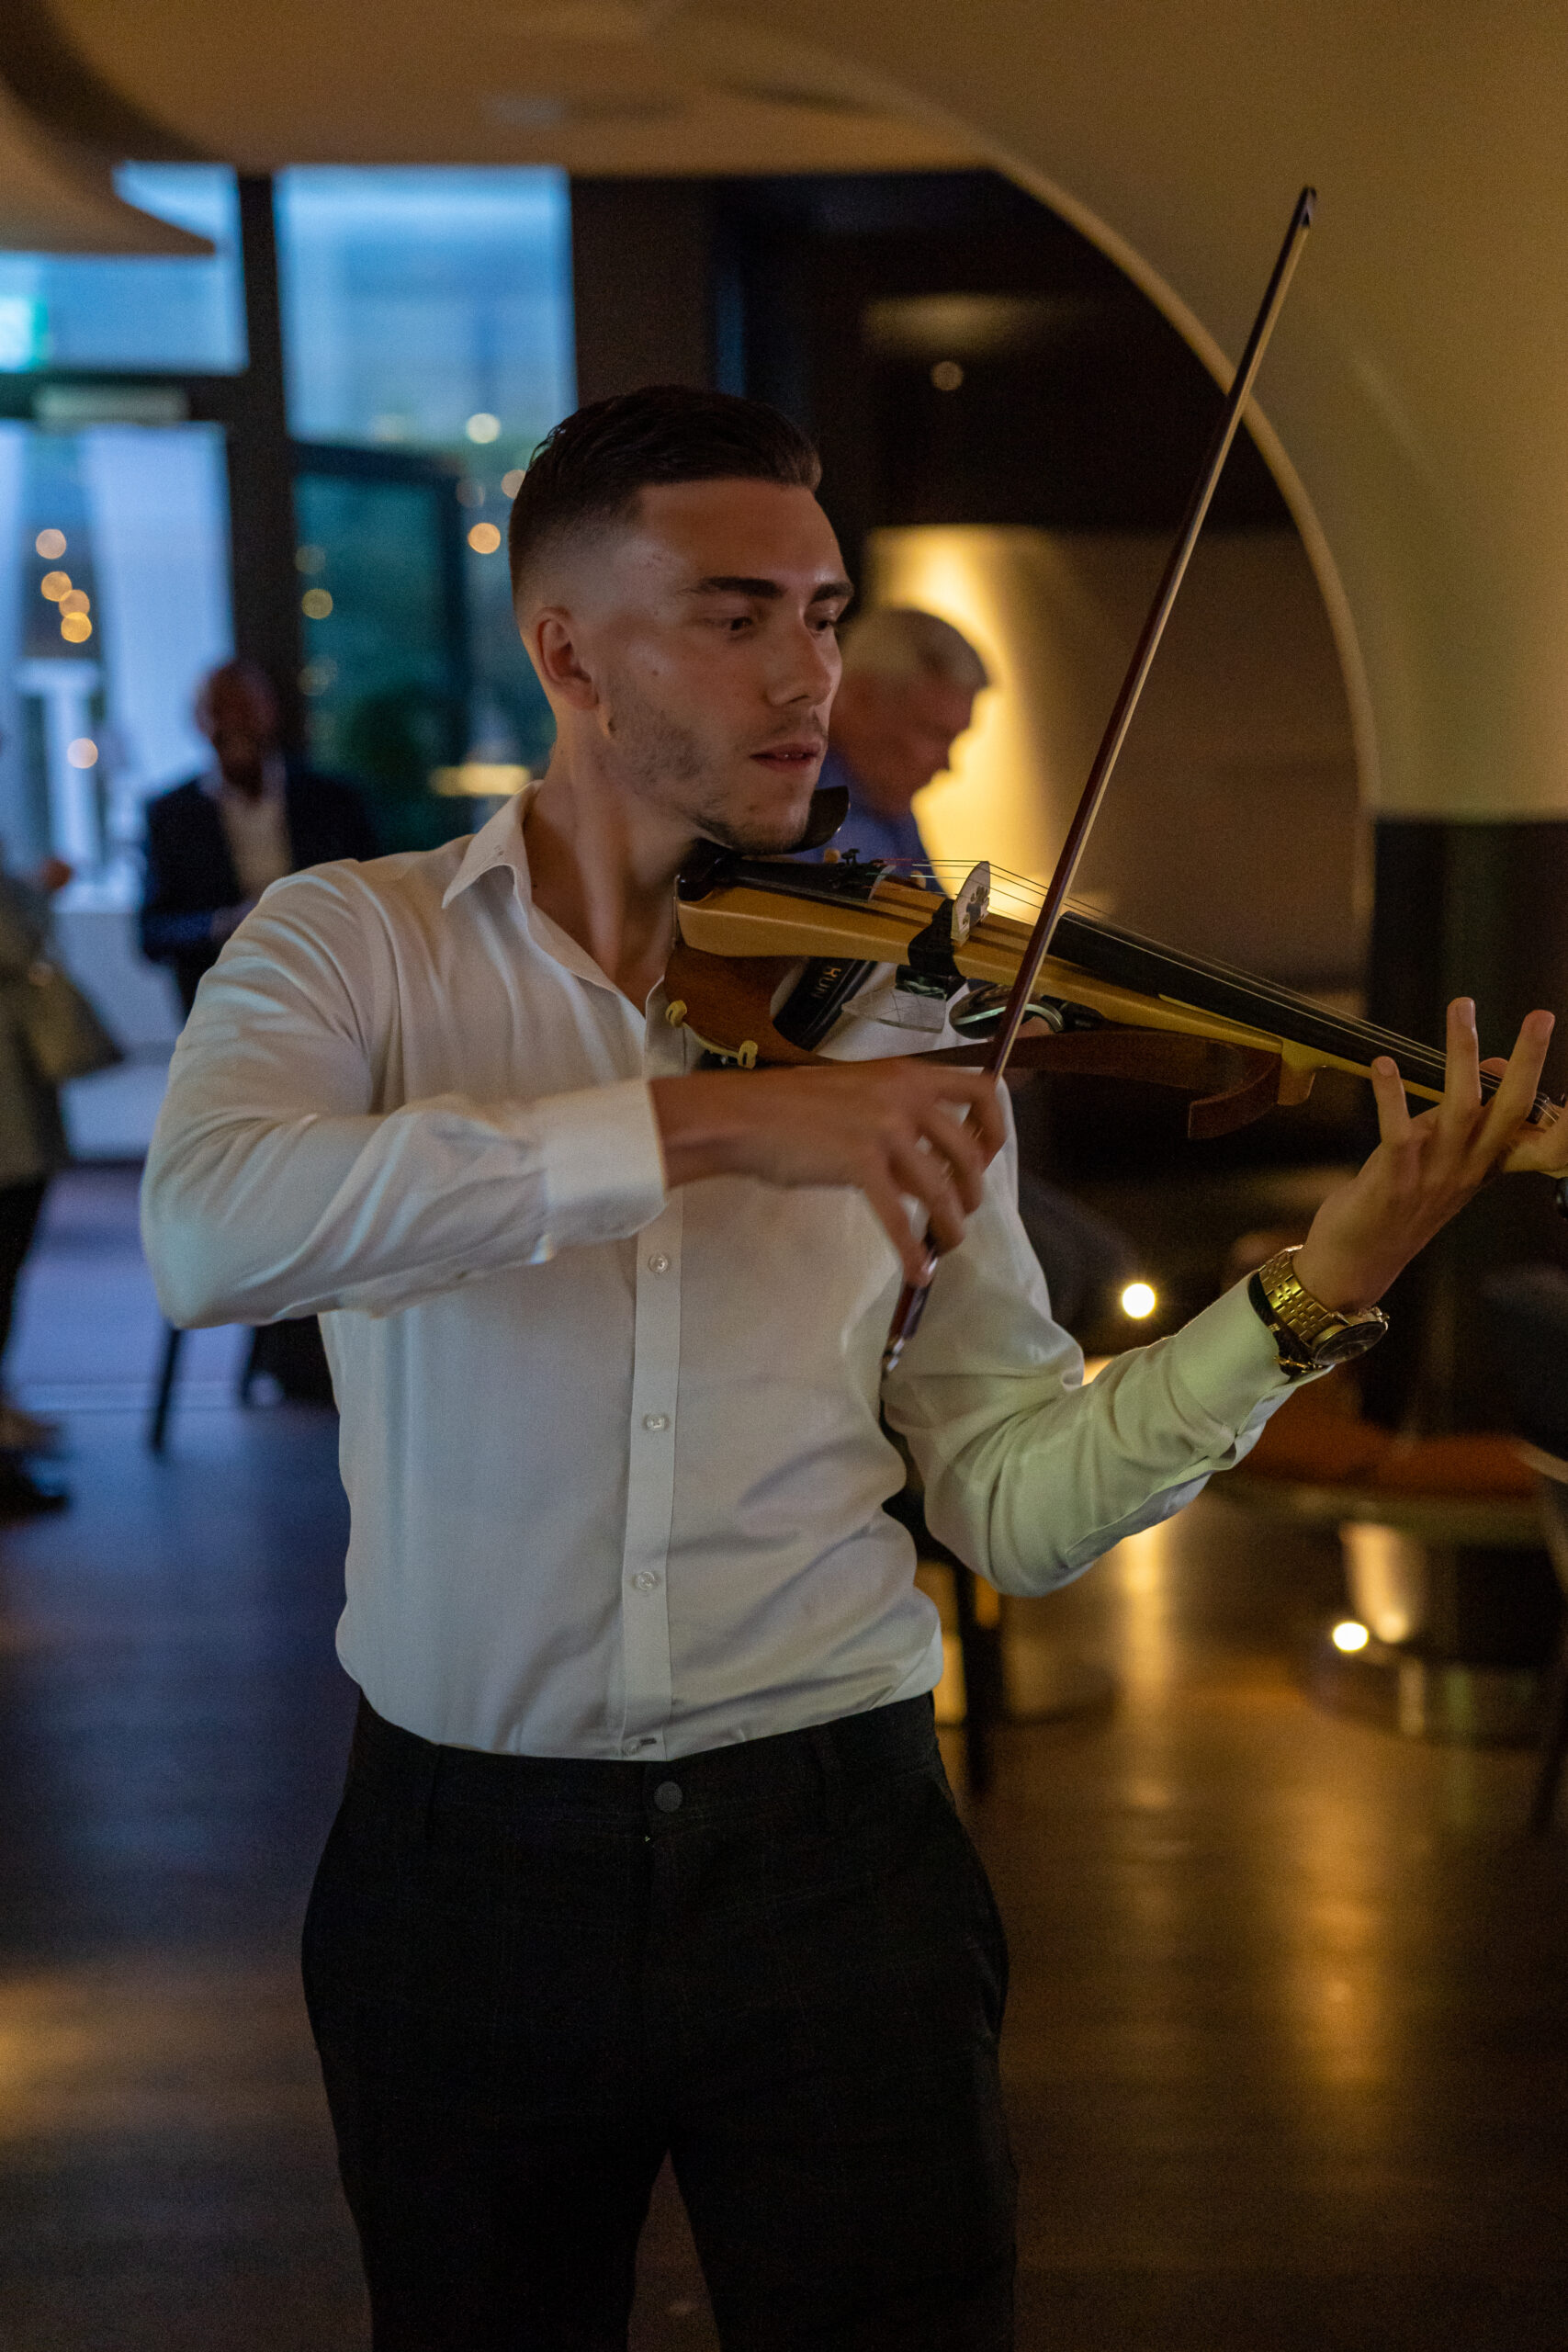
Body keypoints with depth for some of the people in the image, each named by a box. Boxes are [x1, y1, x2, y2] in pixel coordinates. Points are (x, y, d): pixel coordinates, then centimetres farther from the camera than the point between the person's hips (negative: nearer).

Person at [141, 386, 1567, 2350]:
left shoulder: (892, 1012, 2)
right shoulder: (350, 945, -3)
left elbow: (1015, 1507, 0)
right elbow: (207, 1229, -25)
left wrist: (1310, 1300, -15)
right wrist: (699, 1123, -30)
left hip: (830, 1842, 1)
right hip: (469, 1864, 0)